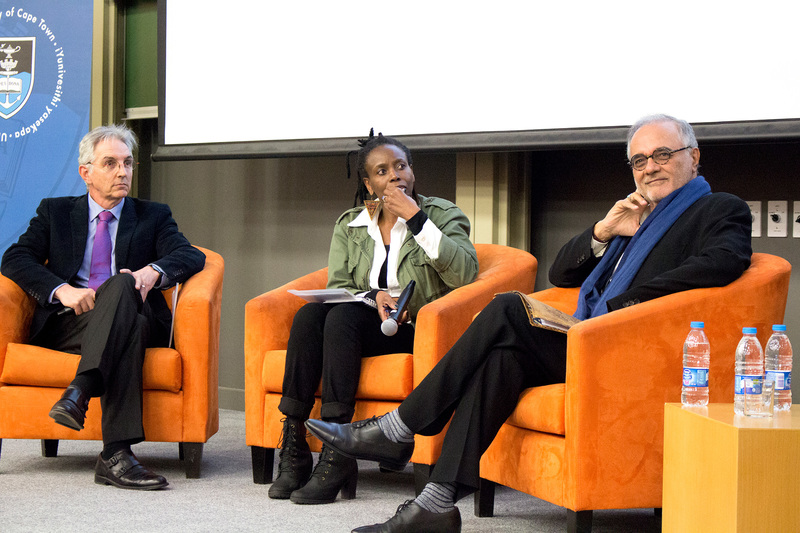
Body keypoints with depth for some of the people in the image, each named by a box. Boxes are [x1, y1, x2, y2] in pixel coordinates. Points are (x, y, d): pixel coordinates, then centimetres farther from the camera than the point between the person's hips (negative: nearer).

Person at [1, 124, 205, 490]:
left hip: (135, 319, 1)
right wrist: (62, 290, -12)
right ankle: (117, 453, -49)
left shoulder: (153, 216, 23)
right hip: (66, 323, -1)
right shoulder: (55, 212, 23)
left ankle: (79, 392, -51)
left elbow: (191, 257, 5)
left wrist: (154, 271, -19)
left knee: (120, 285, -36)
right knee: (128, 325, -36)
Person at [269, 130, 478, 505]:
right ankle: (293, 449, -30)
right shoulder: (349, 226, 15)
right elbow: (337, 287, 6)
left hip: (417, 330, -4)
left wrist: (415, 217, -15)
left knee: (343, 316, -30)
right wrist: (374, 297, -15)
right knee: (310, 315, -27)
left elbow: (463, 273, -14)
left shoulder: (443, 215, 4)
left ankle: (336, 457, -36)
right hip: (368, 319, 4)